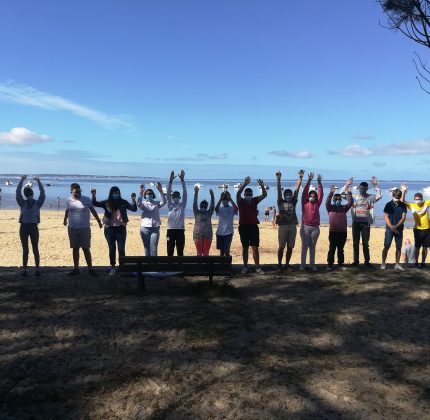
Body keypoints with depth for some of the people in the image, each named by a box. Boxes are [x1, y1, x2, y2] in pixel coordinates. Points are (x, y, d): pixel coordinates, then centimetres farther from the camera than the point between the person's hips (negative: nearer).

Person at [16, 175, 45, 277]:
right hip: (24, 227, 0)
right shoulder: (23, 203, 2)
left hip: (34, 227, 0)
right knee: (25, 250, 8)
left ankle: (37, 270, 8)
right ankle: (24, 270, 10)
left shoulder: (37, 203, 0)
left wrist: (39, 182, -15)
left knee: (35, 250, 5)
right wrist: (22, 180, -13)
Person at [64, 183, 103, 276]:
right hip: (72, 228, 2)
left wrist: (99, 221, 9)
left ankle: (90, 269, 4)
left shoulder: (86, 200, -4)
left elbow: (93, 211, 6)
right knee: (75, 249, 9)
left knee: (86, 248, -1)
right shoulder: (68, 200, 2)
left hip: (85, 228, -2)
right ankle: (76, 268, 17)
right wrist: (65, 220, 34)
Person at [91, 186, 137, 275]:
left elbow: (134, 209, -4)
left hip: (121, 228, 0)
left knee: (121, 248, 0)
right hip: (109, 228, 1)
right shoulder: (106, 203, 2)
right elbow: (94, 204, -3)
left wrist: (133, 200, -20)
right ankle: (113, 267, 15)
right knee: (112, 248, 7)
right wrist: (93, 195, -18)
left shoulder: (123, 202, 2)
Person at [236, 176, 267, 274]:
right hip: (244, 226, -2)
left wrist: (262, 186, -18)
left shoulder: (254, 201, 9)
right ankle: (245, 266, 14)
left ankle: (257, 267, 6)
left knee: (255, 248, 2)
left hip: (254, 226, 2)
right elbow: (238, 193, -19)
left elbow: (264, 195, 0)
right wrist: (245, 184, -31)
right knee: (245, 247, 6)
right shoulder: (241, 201, 0)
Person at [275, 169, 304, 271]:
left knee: (290, 247, 7)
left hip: (292, 226, 3)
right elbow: (279, 190, -5)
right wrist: (278, 179, -15)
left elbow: (297, 189, 4)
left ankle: (287, 264, 17)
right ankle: (279, 264, 10)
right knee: (281, 247, 1)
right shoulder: (281, 202, 5)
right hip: (283, 225, -3)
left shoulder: (293, 202, 11)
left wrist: (300, 178, -3)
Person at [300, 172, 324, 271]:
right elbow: (304, 192, -5)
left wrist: (319, 183, -7)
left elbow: (321, 194, 3)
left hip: (315, 228, 2)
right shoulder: (305, 203, 4)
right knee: (304, 246, 3)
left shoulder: (317, 204, 10)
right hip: (305, 227, -2)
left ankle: (312, 265, 13)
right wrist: (309, 181, -13)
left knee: (312, 247, 9)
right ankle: (302, 265, 7)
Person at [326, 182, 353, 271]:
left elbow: (350, 202, -6)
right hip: (333, 232, -3)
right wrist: (331, 193, -33)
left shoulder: (344, 207, 8)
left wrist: (349, 193, -20)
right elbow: (327, 202, -18)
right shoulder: (330, 207, 1)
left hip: (343, 232, 3)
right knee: (332, 249, -1)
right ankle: (329, 264, 4)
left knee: (341, 249, 10)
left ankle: (341, 264, 17)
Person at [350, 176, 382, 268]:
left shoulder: (370, 197, 3)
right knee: (355, 243, 7)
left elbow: (379, 196, -12)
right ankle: (356, 261, 15)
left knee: (365, 243, 5)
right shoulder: (354, 197, 3)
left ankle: (367, 261, 11)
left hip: (366, 223, -1)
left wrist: (375, 185, -17)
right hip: (356, 222, 1)